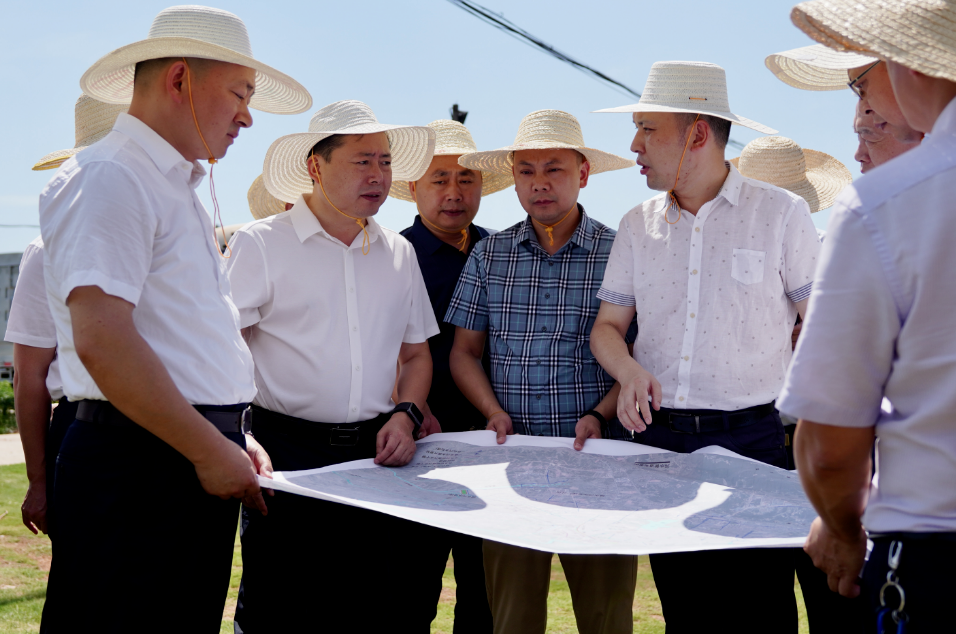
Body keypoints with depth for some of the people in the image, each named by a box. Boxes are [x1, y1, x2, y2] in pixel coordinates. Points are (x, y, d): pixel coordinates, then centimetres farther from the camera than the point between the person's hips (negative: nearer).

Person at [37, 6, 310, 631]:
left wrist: (231, 438, 15)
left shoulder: (180, 191, 20)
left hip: (199, 463, 10)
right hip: (139, 469, -9)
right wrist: (210, 450, -17)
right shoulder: (107, 180, -11)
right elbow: (102, 341, -22)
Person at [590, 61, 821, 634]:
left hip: (753, 440, -4)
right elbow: (608, 324, 14)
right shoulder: (638, 226, 11)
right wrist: (628, 369, -9)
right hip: (660, 440, 4)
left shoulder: (781, 212, -1)